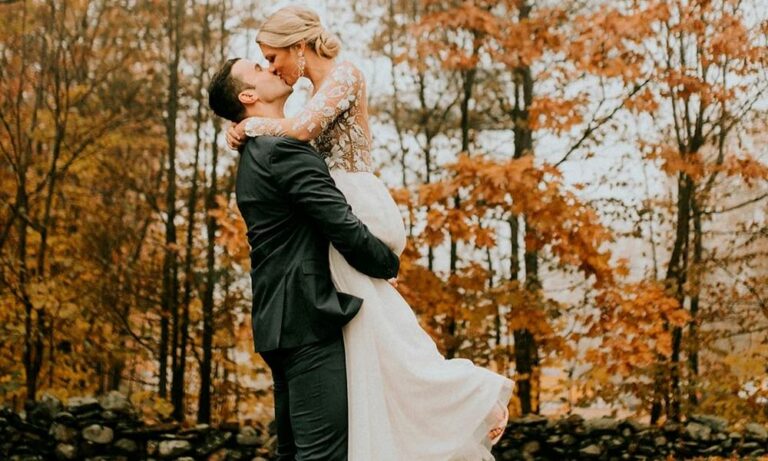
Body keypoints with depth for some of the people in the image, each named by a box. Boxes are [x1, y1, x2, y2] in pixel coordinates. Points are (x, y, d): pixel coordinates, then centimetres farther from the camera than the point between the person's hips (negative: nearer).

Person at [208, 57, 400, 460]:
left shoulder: (254, 156, 20)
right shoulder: (284, 150, -12)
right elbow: (344, 227, -16)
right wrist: (389, 265, 0)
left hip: (280, 320, 10)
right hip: (309, 320, -10)